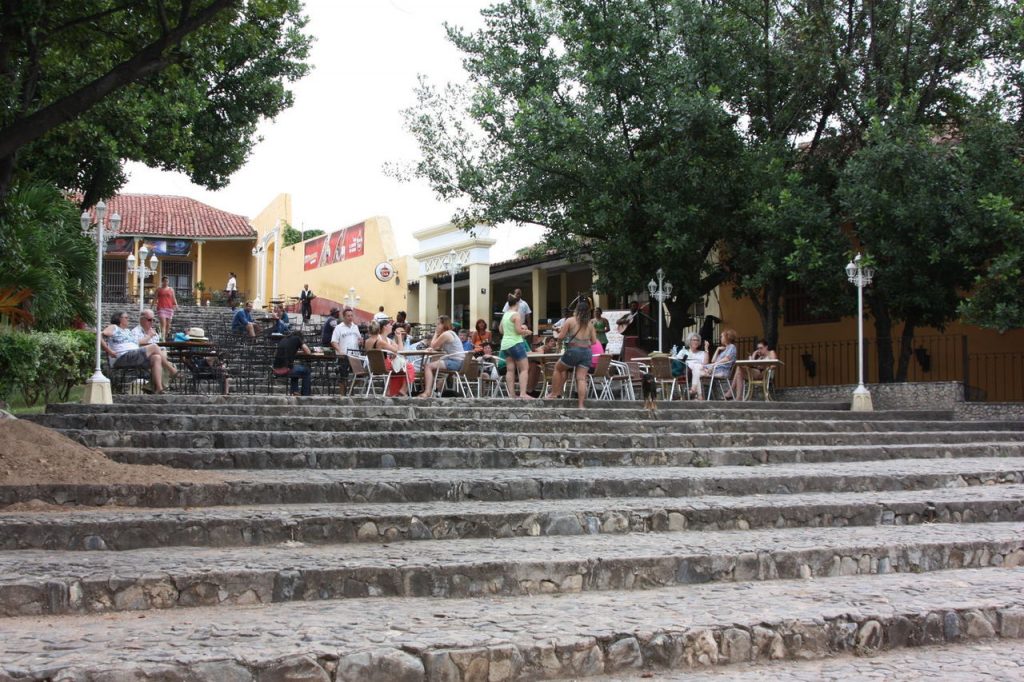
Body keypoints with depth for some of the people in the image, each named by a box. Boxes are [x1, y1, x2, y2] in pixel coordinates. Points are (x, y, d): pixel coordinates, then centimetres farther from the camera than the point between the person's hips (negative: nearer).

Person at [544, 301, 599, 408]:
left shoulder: (570, 321, -2)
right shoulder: (590, 324, 8)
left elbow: (560, 337, -2)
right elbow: (594, 341, 11)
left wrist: (560, 331, 19)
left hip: (573, 350, -3)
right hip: (587, 352, 3)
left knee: (558, 368, 20)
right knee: (581, 378, 0)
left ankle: (554, 394, 22)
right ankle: (581, 405, -8)